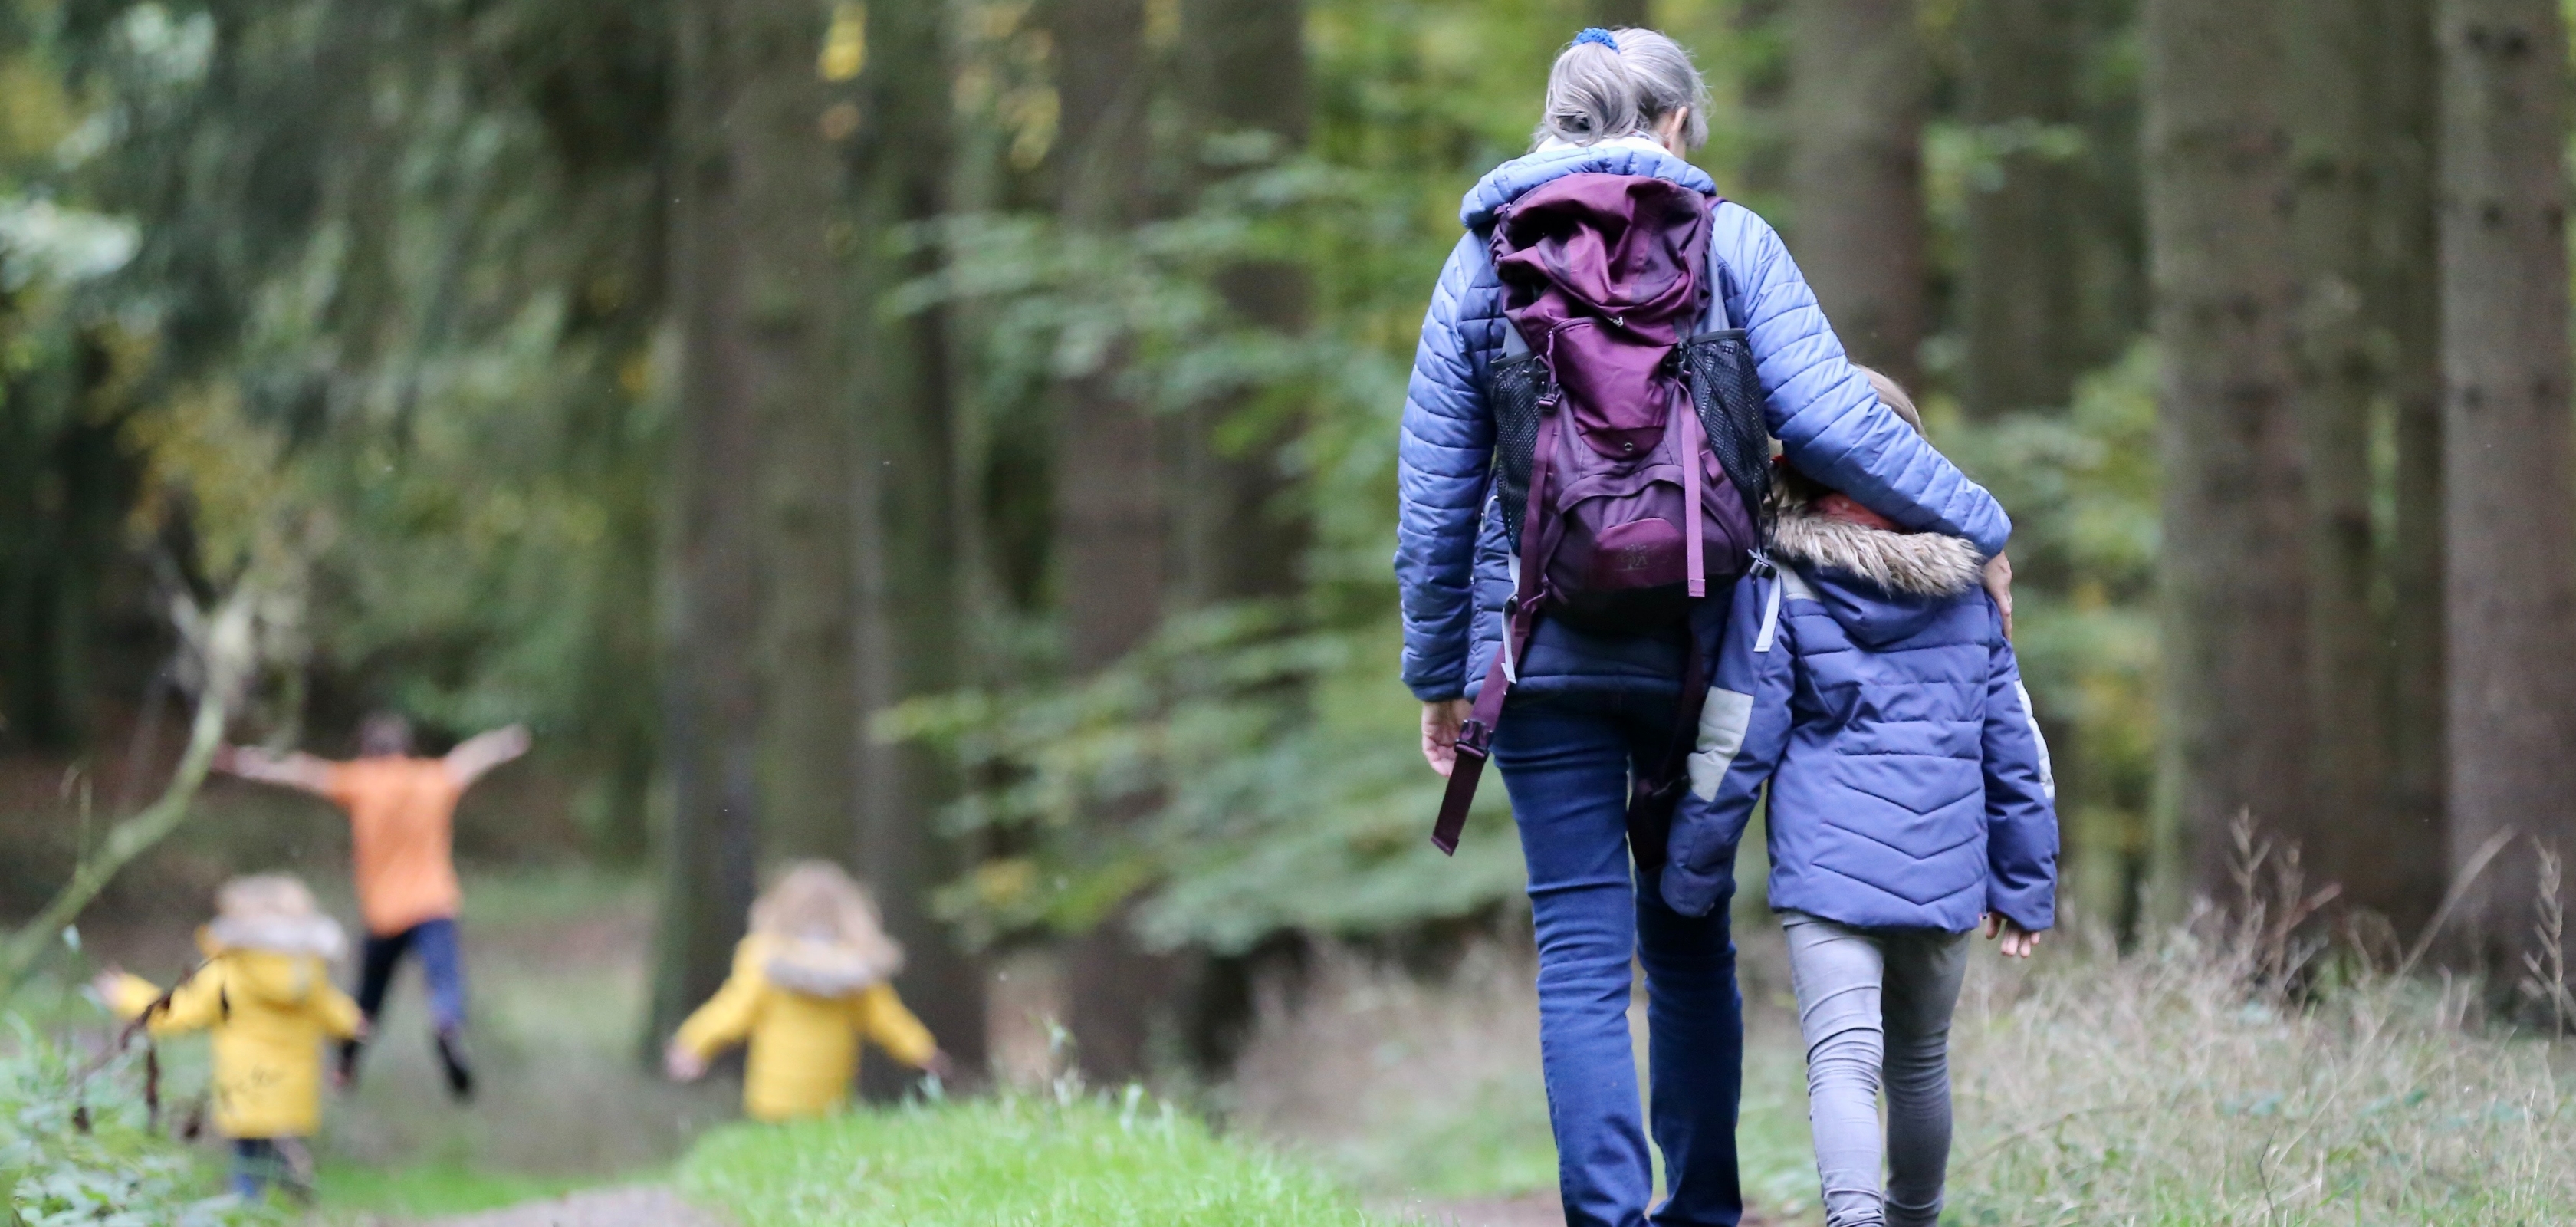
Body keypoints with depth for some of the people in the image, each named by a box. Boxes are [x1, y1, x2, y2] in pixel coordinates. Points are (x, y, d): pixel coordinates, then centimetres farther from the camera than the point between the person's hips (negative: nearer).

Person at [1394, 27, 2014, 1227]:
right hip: (1693, 642, 0)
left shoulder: (1486, 258, 5)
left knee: (1581, 957, -1)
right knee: (1690, 941, 15)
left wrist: (1440, 669, 13)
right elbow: (1824, 416, -8)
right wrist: (1972, 523, 2)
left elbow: (1434, 484, 6)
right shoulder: (1728, 240, 1)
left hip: (1543, 648, 0)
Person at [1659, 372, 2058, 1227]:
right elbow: (2016, 749, 14)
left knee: (1842, 1062, -15)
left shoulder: (1778, 587, -3)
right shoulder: (1967, 591, 11)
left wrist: (1689, 880, 5)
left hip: (1826, 870, -4)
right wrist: (2024, 887, 21)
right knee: (1920, 1063, 22)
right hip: (1944, 872, 4)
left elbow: (1736, 747, -4)